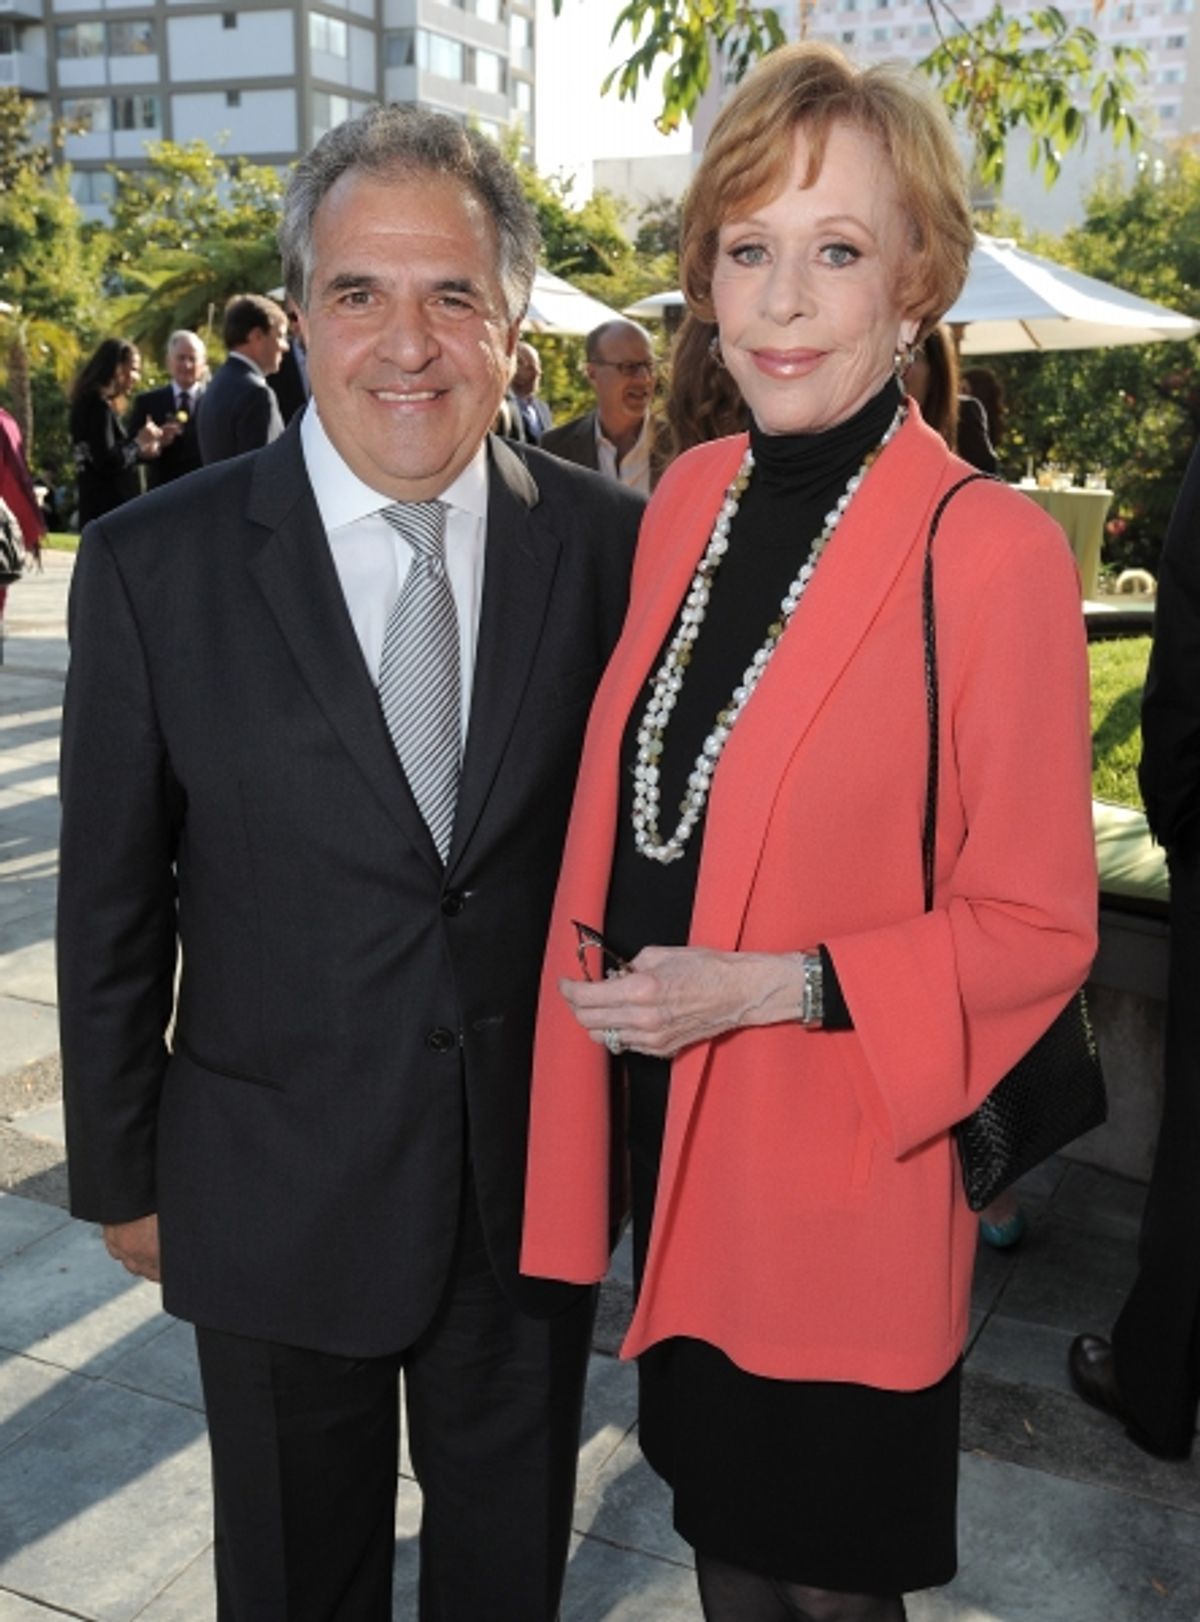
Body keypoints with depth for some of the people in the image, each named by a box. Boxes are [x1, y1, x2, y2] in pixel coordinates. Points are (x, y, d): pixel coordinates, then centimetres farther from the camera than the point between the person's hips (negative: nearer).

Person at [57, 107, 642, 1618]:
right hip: (277, 1193, -1)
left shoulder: (611, 544, -8)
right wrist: (123, 1174, 1)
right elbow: (110, 910, -5)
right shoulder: (154, 566, -12)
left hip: (536, 1174, 2)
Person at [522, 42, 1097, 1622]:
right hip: (665, 1136, 5)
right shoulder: (688, 499, 0)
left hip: (836, 1184, -5)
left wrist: (772, 989, -21)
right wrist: (631, 991, 4)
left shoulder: (991, 550, -18)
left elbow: (1037, 927, -13)